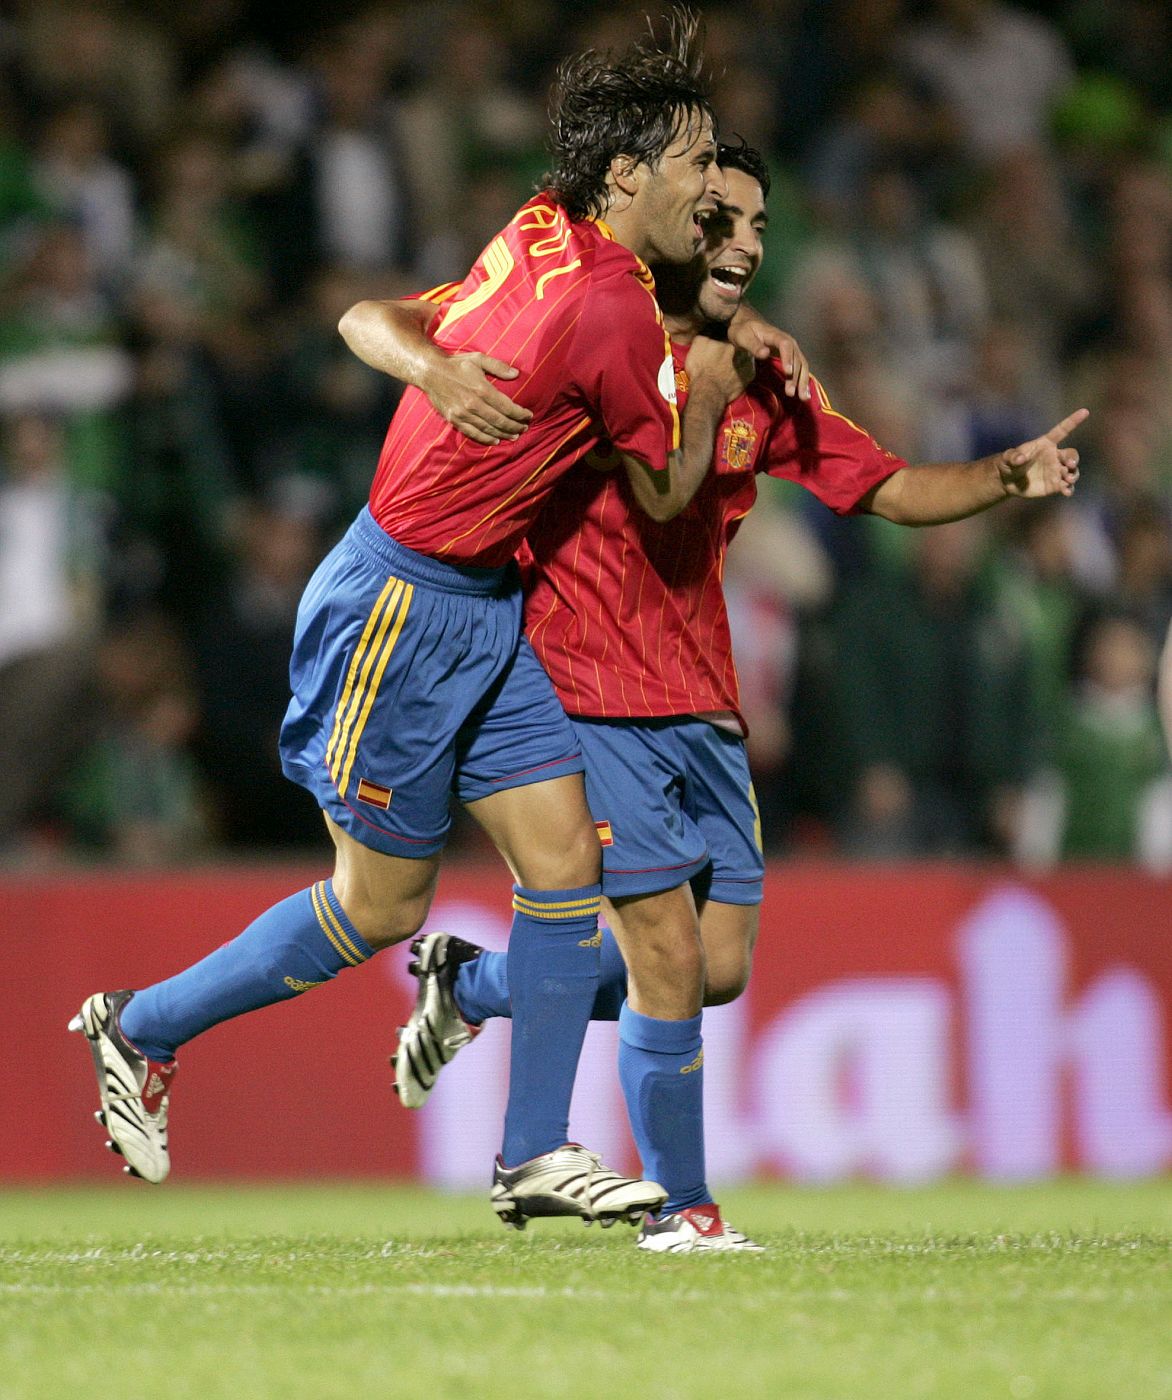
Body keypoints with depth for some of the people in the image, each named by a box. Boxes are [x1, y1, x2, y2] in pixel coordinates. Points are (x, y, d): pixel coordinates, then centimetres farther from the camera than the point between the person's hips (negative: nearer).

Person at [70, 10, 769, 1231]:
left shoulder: (544, 229, 0)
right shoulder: (613, 311, -24)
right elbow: (665, 497, -11)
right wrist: (707, 394, 7)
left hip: (480, 607, 9)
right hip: (403, 610, -9)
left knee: (564, 858, 3)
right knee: (381, 904, 2)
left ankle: (534, 1155, 7)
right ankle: (141, 1030, 20)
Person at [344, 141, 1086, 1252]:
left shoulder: (764, 381, 8)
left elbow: (893, 491, 12)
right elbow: (373, 320, -8)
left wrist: (1007, 477, -6)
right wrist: (436, 370, -30)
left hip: (702, 708, 6)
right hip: (586, 698, -6)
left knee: (720, 970, 7)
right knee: (671, 962, -10)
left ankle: (471, 984, 28)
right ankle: (678, 1206, 8)